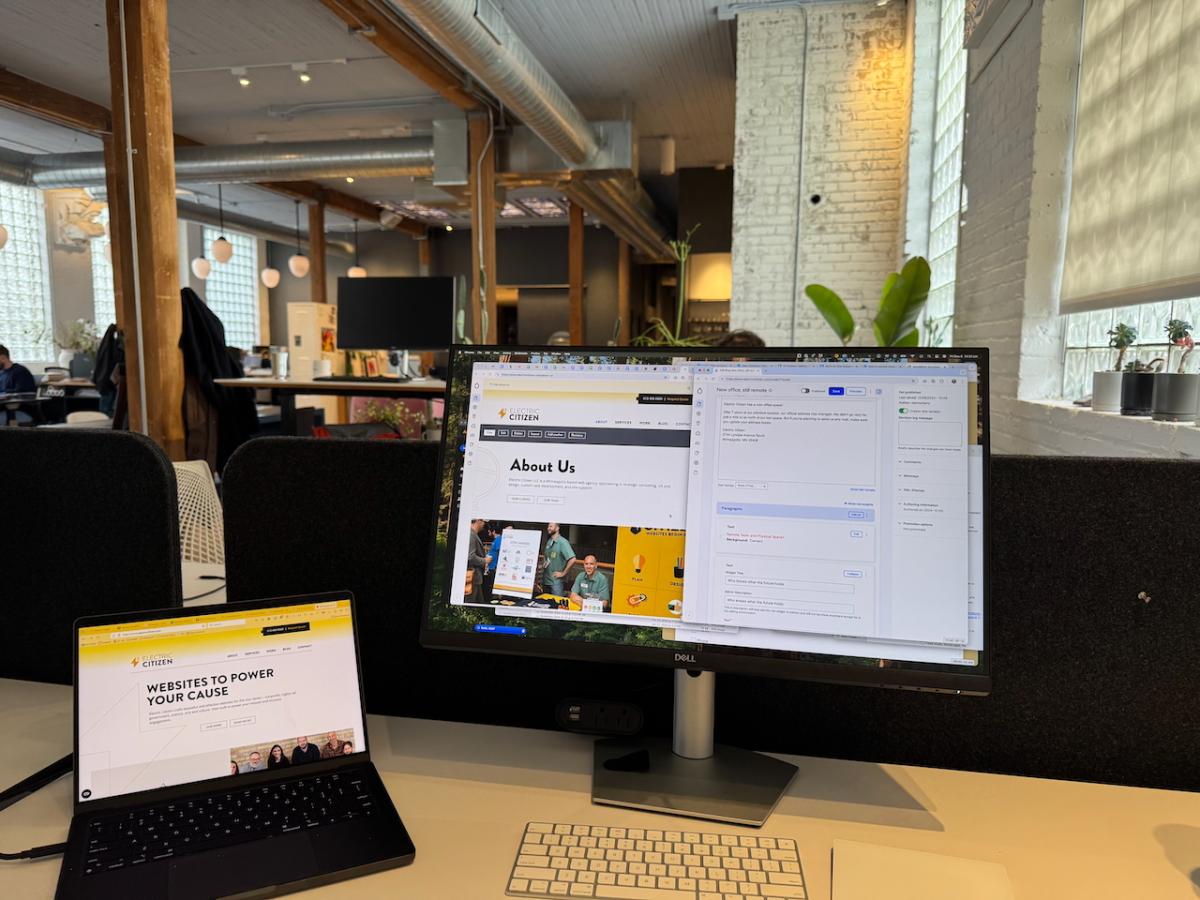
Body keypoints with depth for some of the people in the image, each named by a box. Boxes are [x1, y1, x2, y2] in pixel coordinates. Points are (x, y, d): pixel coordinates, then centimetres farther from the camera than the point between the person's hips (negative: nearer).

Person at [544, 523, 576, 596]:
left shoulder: (562, 542, -14)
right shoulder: (549, 542, 10)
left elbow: (572, 559, -23)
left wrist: (563, 573, -17)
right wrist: (544, 564, 7)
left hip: (557, 582, -8)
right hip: (547, 580, 8)